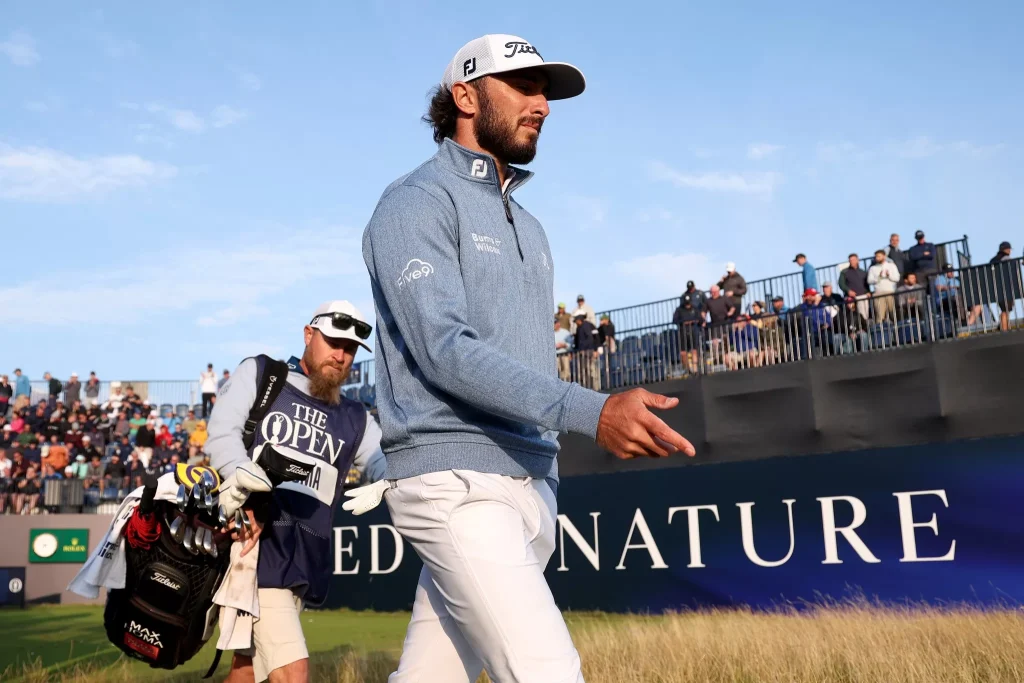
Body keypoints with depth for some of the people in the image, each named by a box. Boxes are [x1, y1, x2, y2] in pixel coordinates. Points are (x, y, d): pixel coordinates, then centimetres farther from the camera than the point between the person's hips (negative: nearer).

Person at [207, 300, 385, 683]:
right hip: (255, 543, -5)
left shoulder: (355, 420, 17)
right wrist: (239, 476, -27)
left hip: (307, 556, 5)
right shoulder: (257, 374, 8)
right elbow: (222, 432, -6)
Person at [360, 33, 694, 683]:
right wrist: (591, 411, -28)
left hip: (533, 483, 7)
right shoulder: (419, 203, -4)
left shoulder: (528, 226, 22)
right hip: (458, 482, -7)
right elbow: (444, 349, -18)